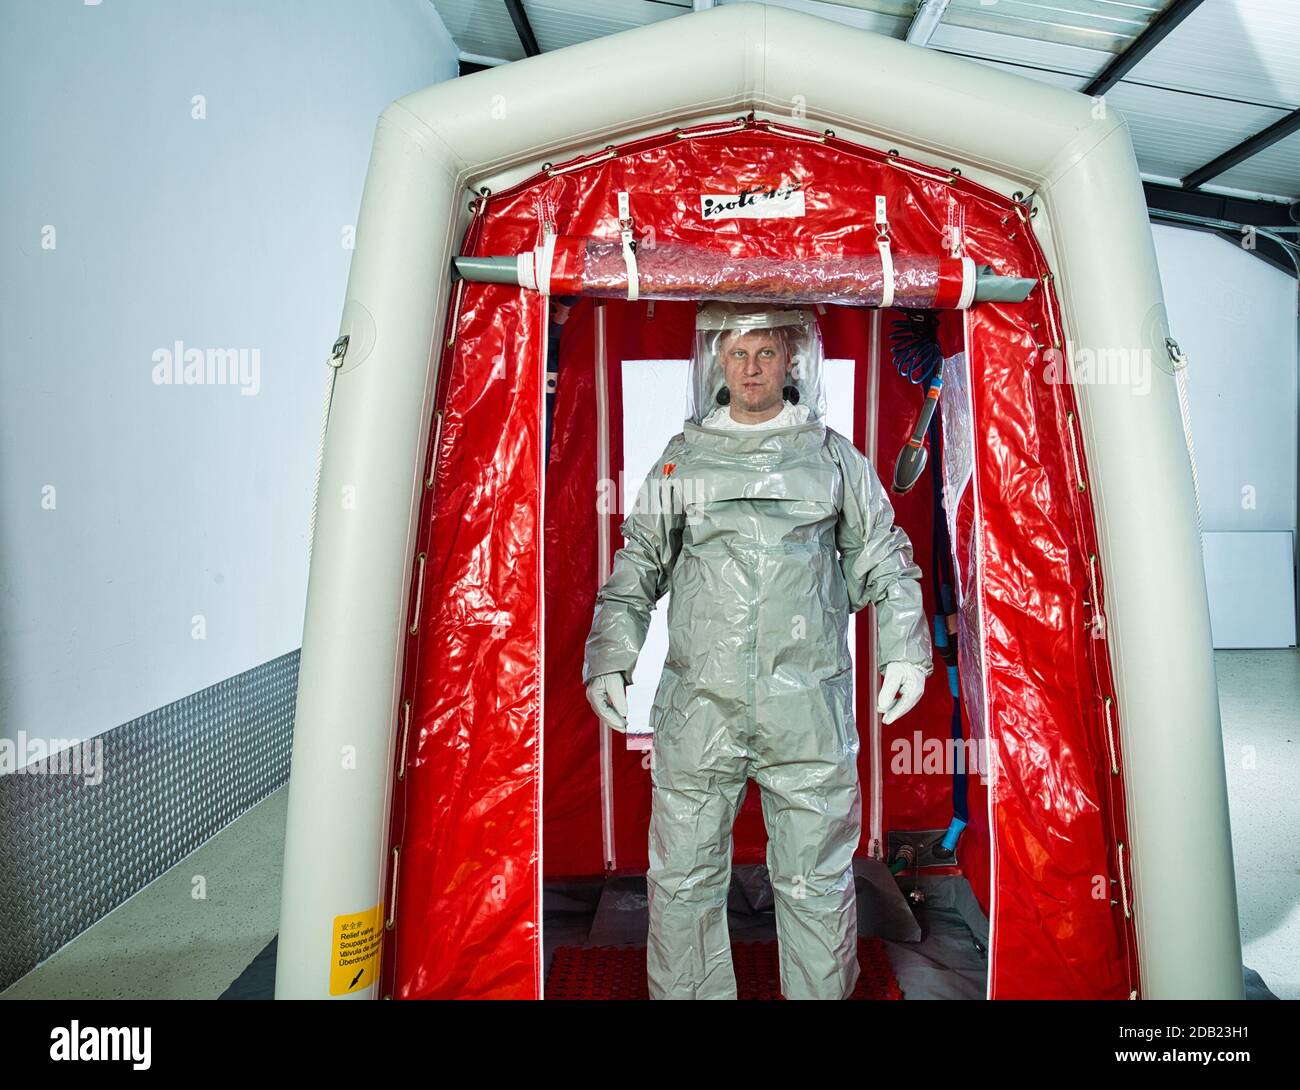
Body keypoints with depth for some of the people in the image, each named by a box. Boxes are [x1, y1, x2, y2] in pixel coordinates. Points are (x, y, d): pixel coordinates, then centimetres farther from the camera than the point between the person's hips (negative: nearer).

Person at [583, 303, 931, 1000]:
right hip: (698, 710, 1)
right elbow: (637, 569, 13)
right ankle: (688, 994, 27)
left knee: (816, 884, 9)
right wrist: (609, 660, 6)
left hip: (808, 712, 0)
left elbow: (883, 563, 14)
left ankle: (824, 993, 30)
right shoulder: (681, 457, 10)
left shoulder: (833, 456, 9)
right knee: (683, 882, 8)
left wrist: (905, 652, 4)